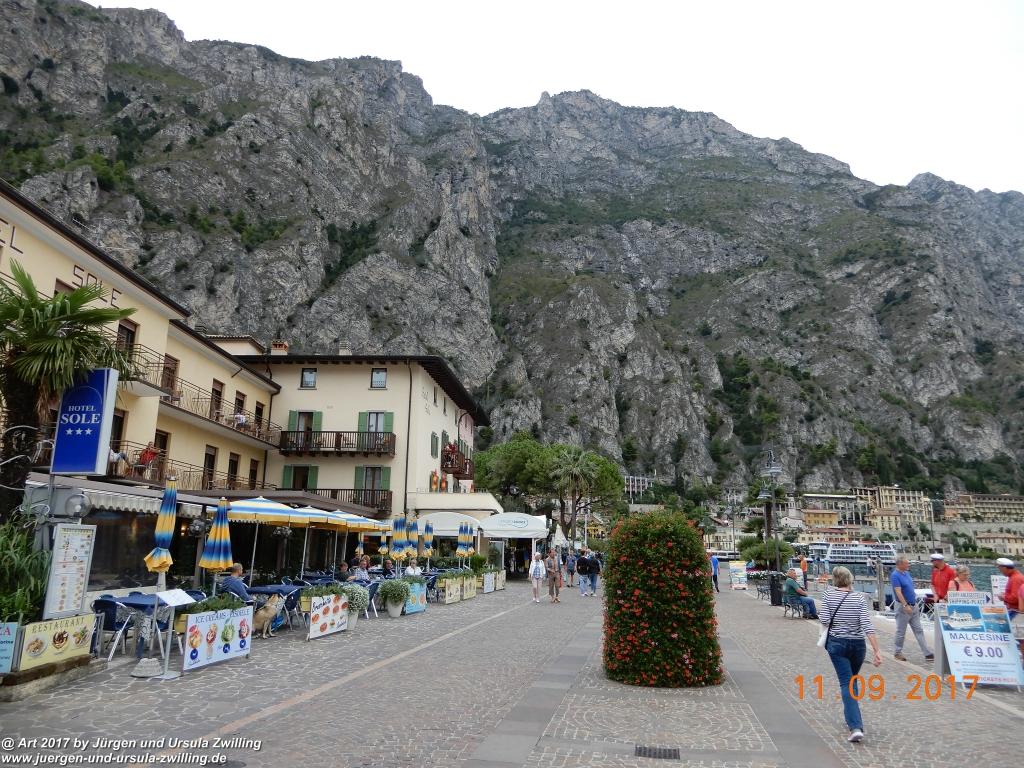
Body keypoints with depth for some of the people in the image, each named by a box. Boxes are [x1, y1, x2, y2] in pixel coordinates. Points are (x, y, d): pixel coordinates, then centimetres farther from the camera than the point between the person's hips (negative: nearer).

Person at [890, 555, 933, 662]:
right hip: (903, 607, -8)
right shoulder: (895, 576, -18)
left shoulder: (906, 573, 9)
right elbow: (898, 592, -24)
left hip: (914, 606, 8)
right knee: (901, 631, 3)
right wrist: (905, 605, -29)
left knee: (919, 630, 8)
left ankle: (927, 653, 9)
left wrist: (916, 604, 18)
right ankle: (898, 652, 15)